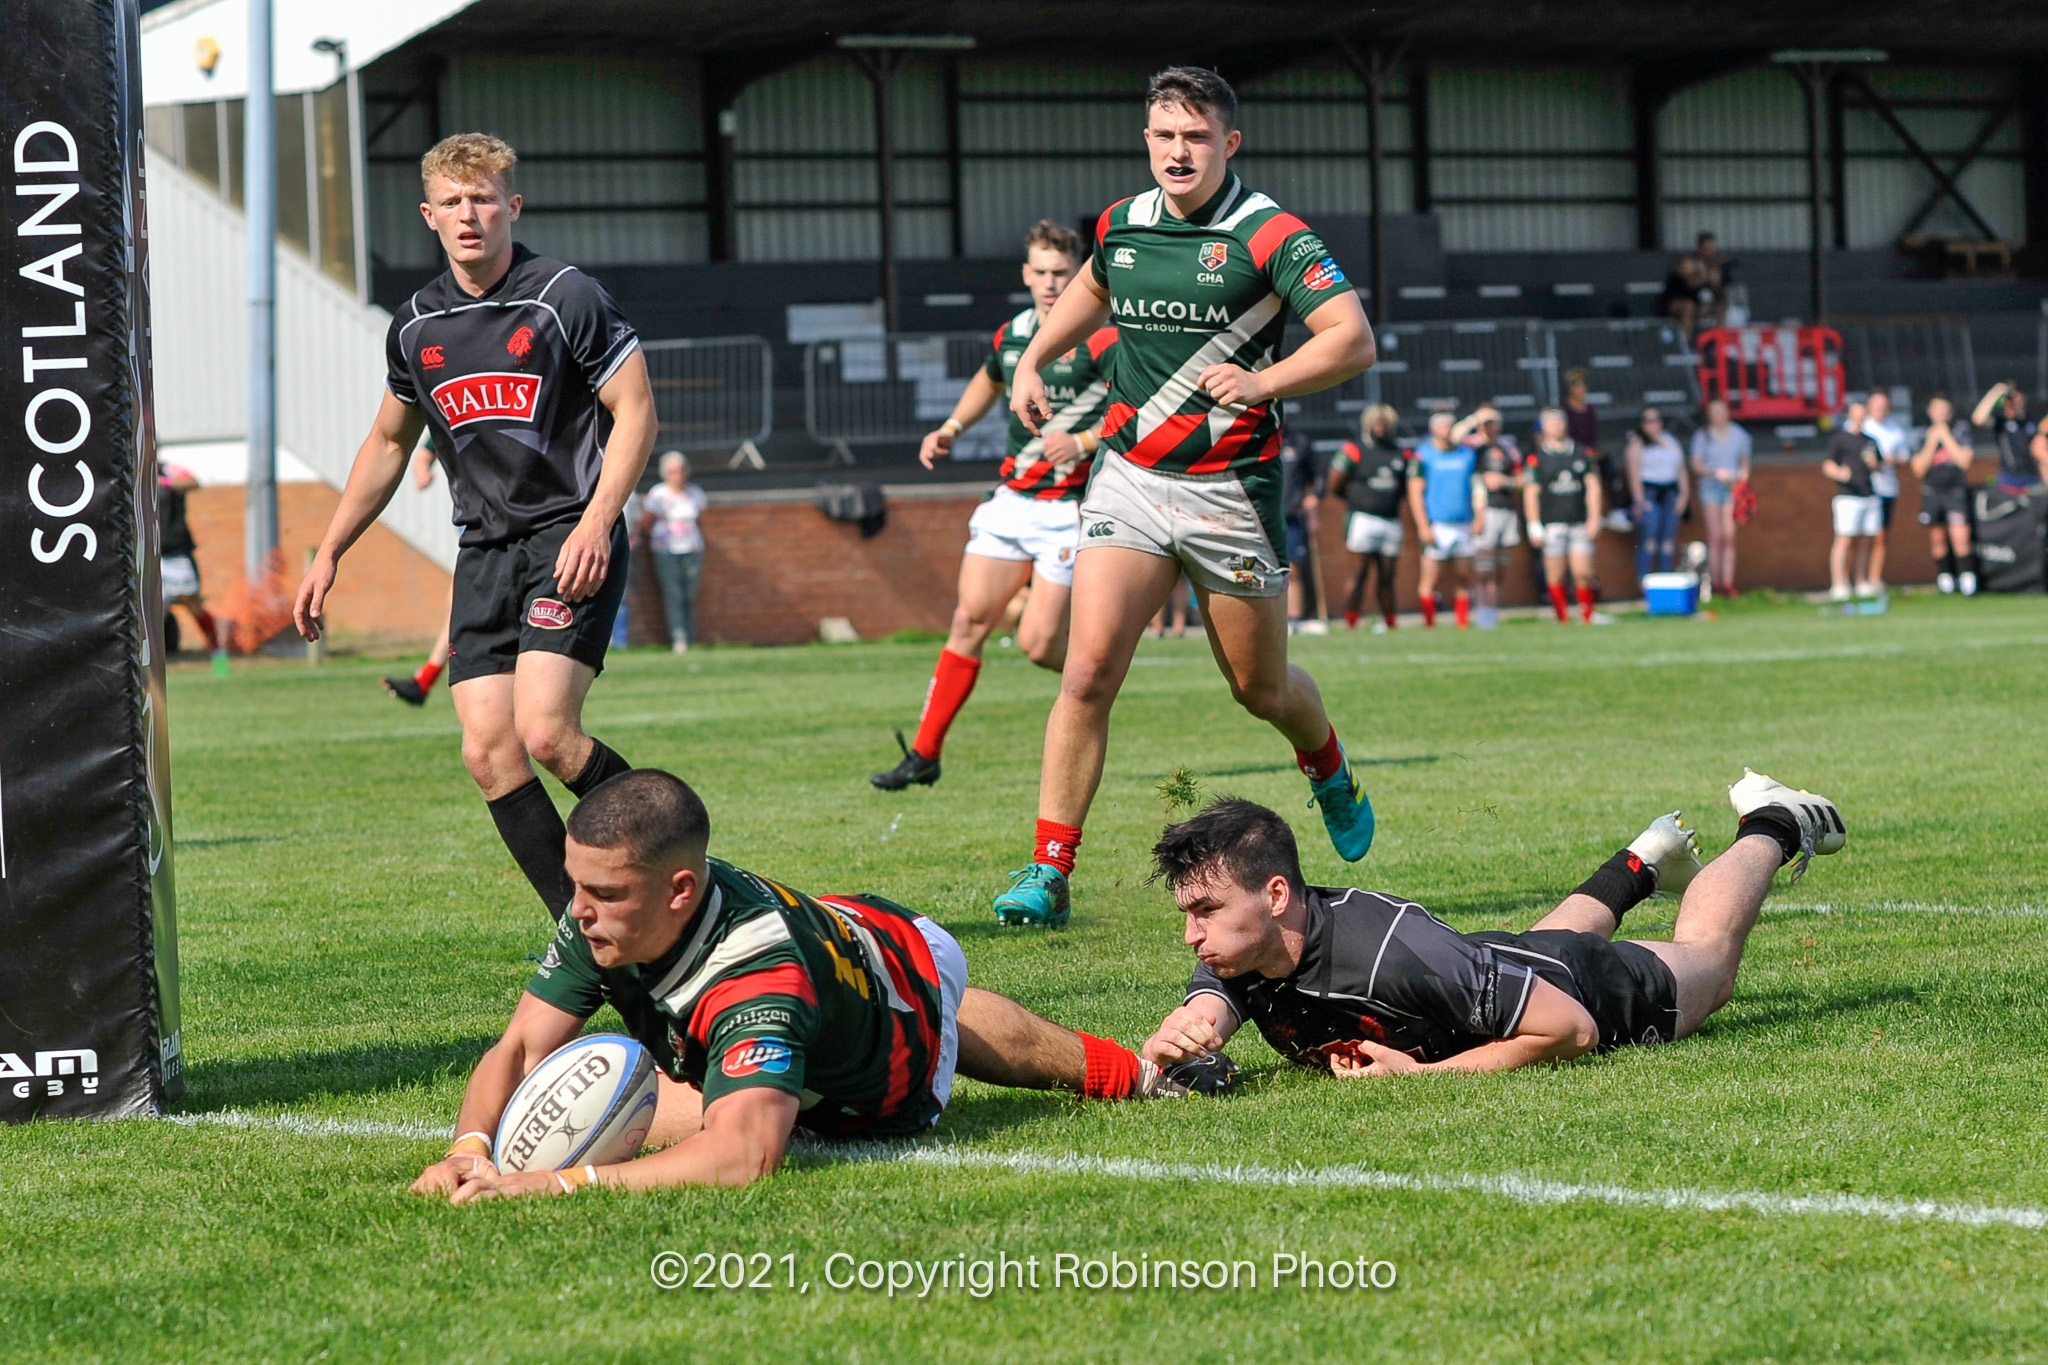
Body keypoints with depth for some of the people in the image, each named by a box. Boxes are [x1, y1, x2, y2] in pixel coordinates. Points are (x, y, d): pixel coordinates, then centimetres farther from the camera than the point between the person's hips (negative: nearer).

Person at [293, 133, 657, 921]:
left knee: (545, 732, -21)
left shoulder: (566, 297, -6)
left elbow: (635, 411, -6)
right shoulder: (416, 325, 10)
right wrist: (329, 553, 22)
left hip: (571, 538, -6)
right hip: (484, 551, 6)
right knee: (488, 752, -6)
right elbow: (389, 442, 24)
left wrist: (596, 521, -18)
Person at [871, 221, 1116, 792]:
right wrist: (952, 428, 19)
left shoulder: (1101, 340, -12)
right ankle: (925, 754, 3)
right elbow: (988, 382, 32)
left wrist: (1085, 443, -29)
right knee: (970, 621, -1)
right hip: (1010, 501, 6)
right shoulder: (1012, 335, 9)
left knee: (1038, 643, -11)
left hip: (1069, 509, -6)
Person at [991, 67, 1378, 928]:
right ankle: (1048, 873, -10)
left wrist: (1264, 381, -31)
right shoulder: (1121, 226, 6)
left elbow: (1353, 339, -18)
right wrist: (1034, 359, 18)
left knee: (1259, 688, 10)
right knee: (1088, 671, -12)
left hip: (1230, 490, -3)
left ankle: (1331, 774, 45)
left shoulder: (1269, 235, -11)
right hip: (1129, 477, 3)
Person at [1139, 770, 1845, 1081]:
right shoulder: (1238, 954, -30)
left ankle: (1770, 829, 52)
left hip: (1588, 989, -5)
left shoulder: (1392, 951, -47)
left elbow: (1572, 1029, -40)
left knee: (1707, 955, 28)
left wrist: (1426, 1074, -43)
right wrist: (1170, 1045, -59)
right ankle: (1642, 863, 64)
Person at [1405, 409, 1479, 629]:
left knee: (1463, 579, 4)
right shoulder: (1423, 456, -1)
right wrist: (1423, 526, -12)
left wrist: (1479, 517, 7)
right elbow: (1415, 492, -4)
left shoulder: (1468, 454, 13)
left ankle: (1463, 621, 8)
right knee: (1430, 577, -9)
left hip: (1464, 526, 4)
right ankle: (1429, 623, -6)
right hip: (1436, 526, -4)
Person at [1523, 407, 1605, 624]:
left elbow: (1593, 487, 12)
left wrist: (1594, 519, 3)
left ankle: (1587, 616, 6)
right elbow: (1531, 493, 1)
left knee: (1583, 573, -5)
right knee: (1555, 576, -2)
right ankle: (1562, 618, 5)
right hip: (1552, 523, -2)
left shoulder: (1581, 454, 11)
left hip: (1579, 523, 2)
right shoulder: (1537, 458, 3)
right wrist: (1534, 526, -6)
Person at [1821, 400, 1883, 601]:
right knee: (1844, 539, -13)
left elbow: (1880, 464, 28)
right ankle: (1838, 586, -15)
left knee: (1866, 541, 6)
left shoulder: (1870, 440, 19)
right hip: (1848, 496, -6)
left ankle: (1862, 584, 14)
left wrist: (1875, 464, 3)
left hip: (1870, 497, 6)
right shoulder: (1838, 439, 1)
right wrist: (1839, 473, -28)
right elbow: (1827, 464, -6)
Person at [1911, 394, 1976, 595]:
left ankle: (1967, 579, -10)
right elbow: (1919, 469, -1)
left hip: (1956, 491, -2)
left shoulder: (1961, 430, 3)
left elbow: (1965, 461, -7)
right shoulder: (1922, 435, 6)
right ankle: (1944, 577, 16)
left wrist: (1946, 438, -8)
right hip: (1931, 492, 2)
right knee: (1937, 539, 4)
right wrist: (1931, 442, -8)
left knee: (1960, 538, -14)